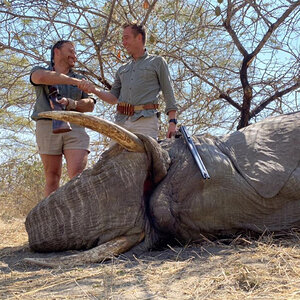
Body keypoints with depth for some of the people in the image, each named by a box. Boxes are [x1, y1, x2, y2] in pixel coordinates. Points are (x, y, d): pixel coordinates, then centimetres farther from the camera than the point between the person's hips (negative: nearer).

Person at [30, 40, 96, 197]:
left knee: (78, 175, -15)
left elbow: (89, 106, 7)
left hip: (74, 129, 1)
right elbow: (42, 77, -15)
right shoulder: (39, 71, 12)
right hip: (48, 127, -1)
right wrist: (76, 82, -19)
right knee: (52, 177, -1)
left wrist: (71, 103, -13)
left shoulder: (79, 79, 20)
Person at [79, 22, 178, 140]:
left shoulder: (157, 62, 13)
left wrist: (172, 121, -5)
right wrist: (94, 90, 4)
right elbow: (113, 98, 22)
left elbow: (168, 94, 6)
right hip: (121, 120, 5)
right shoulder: (122, 69, 26)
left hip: (145, 120, -4)